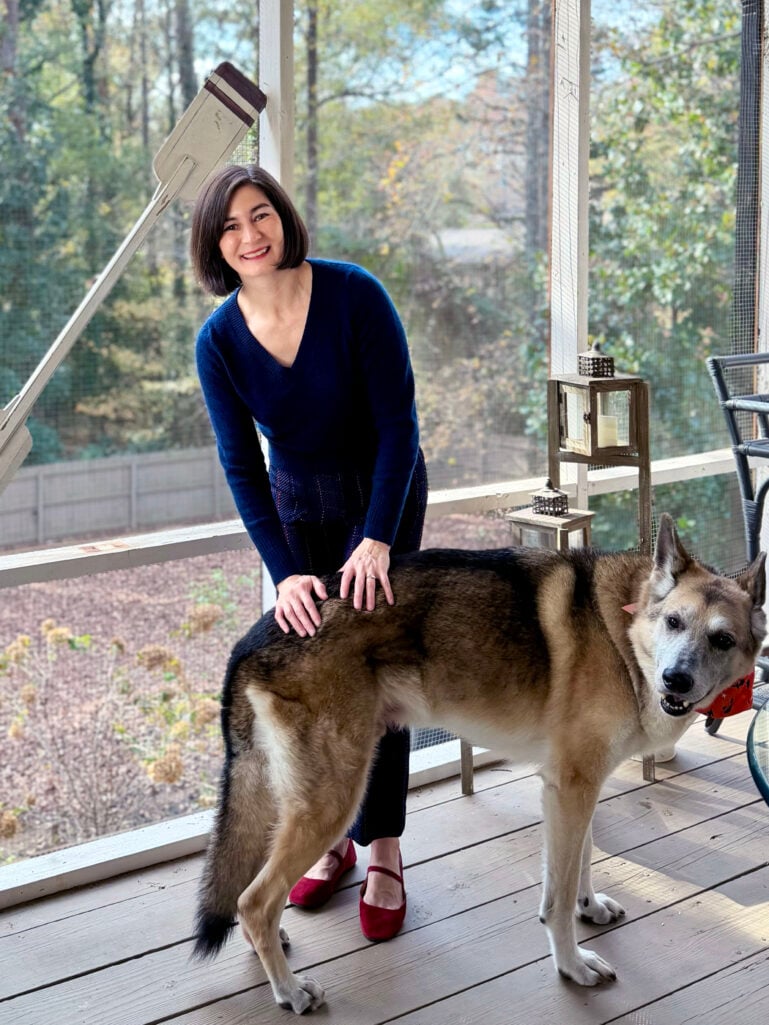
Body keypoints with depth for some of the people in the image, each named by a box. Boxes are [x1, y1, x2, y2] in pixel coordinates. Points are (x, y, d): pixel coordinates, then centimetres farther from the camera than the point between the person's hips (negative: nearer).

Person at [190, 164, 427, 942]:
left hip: (385, 493, -3)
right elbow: (241, 464, -15)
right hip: (298, 502, 3)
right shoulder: (219, 340, -15)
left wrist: (377, 540, -30)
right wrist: (284, 571, -25)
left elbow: (398, 422, -22)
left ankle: (381, 849, 5)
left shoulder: (353, 295, -24)